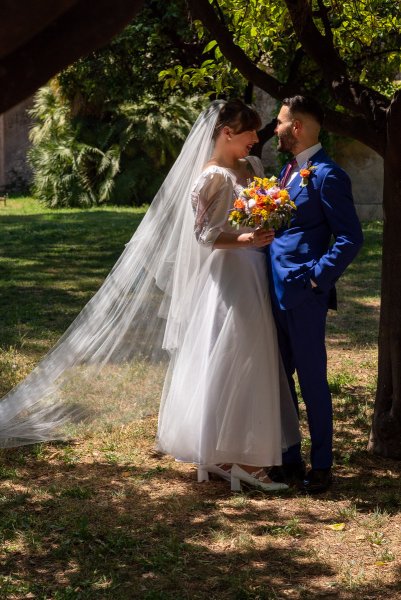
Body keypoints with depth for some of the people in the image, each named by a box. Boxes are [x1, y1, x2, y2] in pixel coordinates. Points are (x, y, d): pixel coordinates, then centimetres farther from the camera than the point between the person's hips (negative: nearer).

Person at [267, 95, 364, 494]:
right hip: (276, 292, 9)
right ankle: (289, 460, 25)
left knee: (312, 381, 1)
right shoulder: (289, 170, 14)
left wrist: (317, 277, -16)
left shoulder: (326, 175, -13)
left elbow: (351, 237, -15)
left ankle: (321, 466, 13)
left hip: (303, 295, -9)